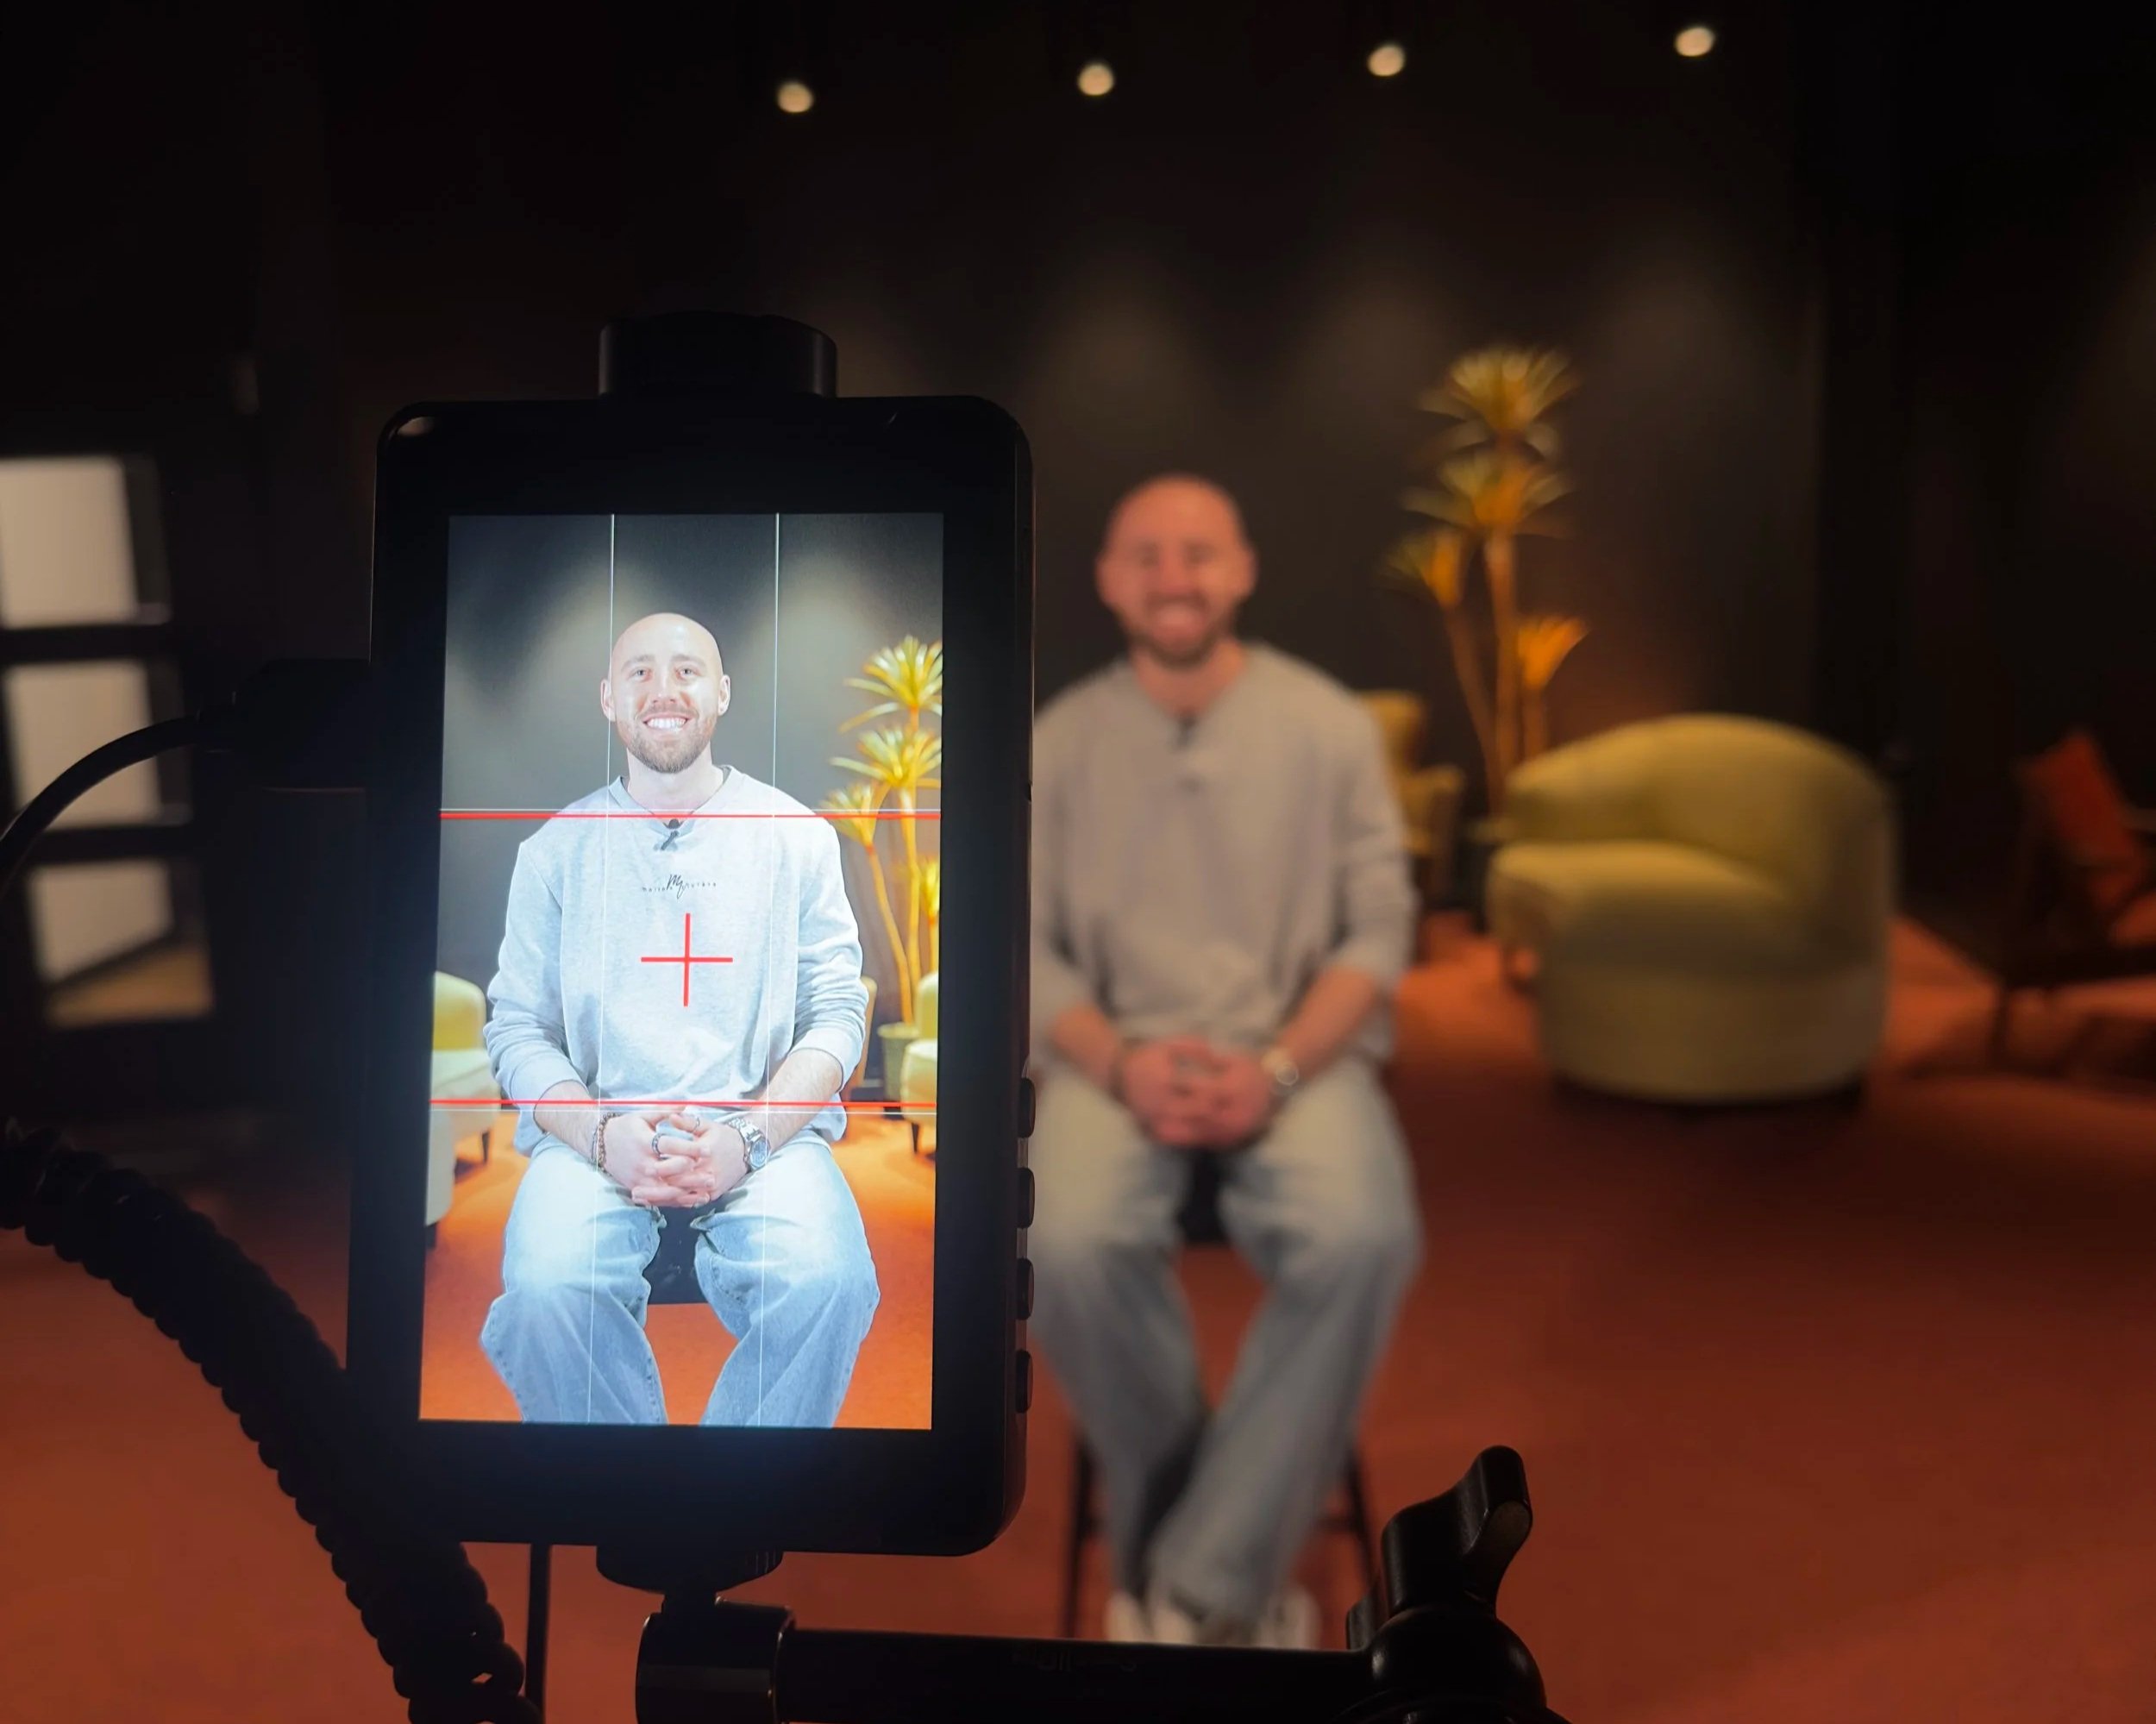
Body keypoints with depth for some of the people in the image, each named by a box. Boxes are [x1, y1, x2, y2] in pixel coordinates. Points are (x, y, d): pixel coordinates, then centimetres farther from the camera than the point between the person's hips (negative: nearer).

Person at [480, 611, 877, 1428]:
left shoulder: (797, 836, 10)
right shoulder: (556, 848, 12)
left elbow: (839, 1013, 4)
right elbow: (516, 1028, 8)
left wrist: (748, 1136, -11)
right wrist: (601, 1134, -11)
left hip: (765, 1135, 0)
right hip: (596, 1134, 1)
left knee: (828, 1283, -30)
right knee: (546, 1290, -30)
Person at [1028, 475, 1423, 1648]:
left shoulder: (1330, 726, 3)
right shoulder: (1059, 742, 5)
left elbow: (1378, 932, 0)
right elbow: (1024, 948, 2)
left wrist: (1277, 1068, -15)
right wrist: (1121, 1063, -16)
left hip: (1299, 1059, 0)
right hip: (1116, 1061, 1)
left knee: (1363, 1239, -31)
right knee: (1067, 1245, -30)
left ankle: (1197, 1587, -13)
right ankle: (1237, 1571, -4)